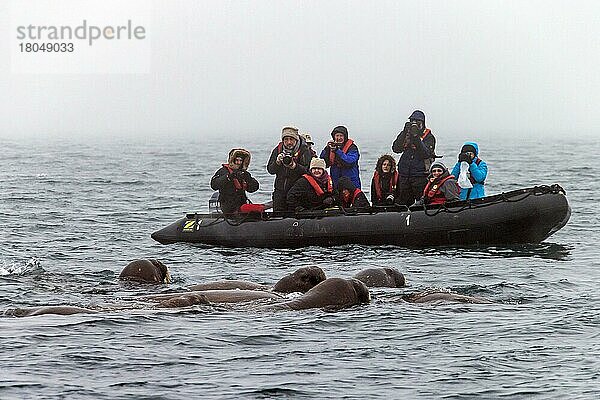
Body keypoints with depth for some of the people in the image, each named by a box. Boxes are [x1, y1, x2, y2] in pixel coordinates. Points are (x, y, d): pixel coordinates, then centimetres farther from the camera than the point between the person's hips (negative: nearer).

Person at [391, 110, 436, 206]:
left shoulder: (429, 137, 0)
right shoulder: (406, 135, 13)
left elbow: (426, 154, -15)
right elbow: (396, 149, -1)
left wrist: (416, 138, -21)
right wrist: (404, 133, -10)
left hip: (420, 176, -5)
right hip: (404, 175, 5)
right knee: (403, 202, 7)